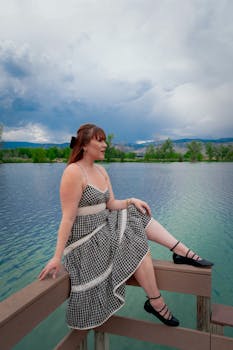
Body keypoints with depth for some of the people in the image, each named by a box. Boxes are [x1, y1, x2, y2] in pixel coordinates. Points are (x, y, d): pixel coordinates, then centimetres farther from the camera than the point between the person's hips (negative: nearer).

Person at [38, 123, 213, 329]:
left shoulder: (101, 171, 6)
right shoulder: (74, 172, -20)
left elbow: (111, 204, 8)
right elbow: (68, 217, -22)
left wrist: (131, 201, -8)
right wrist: (57, 257, -23)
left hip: (102, 227, 9)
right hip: (86, 240, -9)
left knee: (139, 217, 4)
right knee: (138, 245, -15)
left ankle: (184, 253, 7)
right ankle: (156, 304, 3)